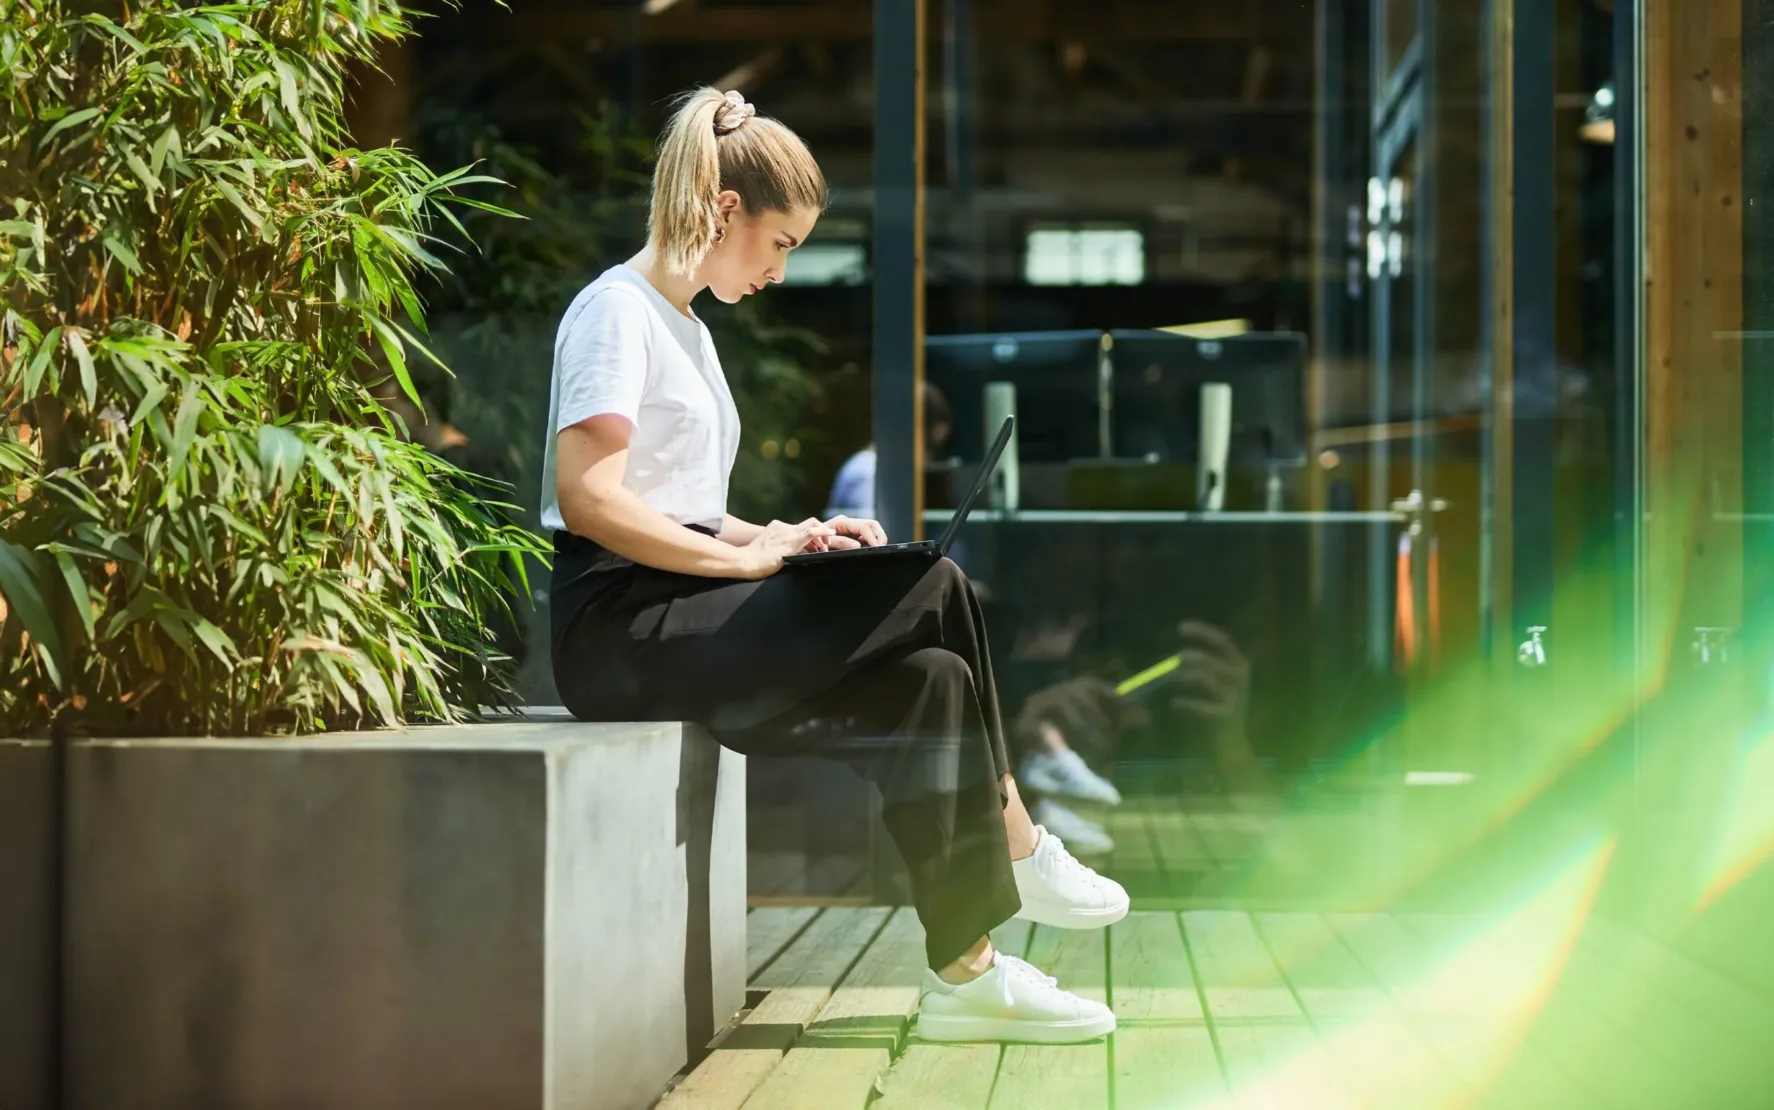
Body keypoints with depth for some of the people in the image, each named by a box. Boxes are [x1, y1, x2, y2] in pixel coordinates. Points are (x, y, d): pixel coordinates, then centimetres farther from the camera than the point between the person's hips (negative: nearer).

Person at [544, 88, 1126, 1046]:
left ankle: (966, 972, -12)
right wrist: (746, 555, -18)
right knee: (933, 592, -17)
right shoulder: (617, 310, -8)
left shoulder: (684, 326, 22)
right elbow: (588, 498, -20)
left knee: (930, 681, -11)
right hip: (621, 631, -9)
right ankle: (1018, 853, -5)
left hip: (678, 621, 9)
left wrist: (782, 538, 5)